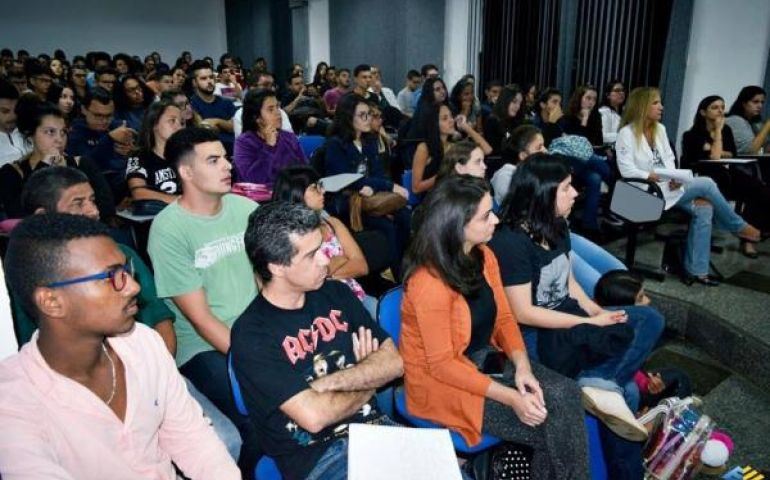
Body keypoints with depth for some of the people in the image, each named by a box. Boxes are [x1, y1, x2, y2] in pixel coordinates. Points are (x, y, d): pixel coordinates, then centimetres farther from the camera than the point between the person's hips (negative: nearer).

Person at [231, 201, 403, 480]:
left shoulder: (336, 294, 6)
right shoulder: (251, 334, -12)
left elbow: (393, 363, 2)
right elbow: (313, 416, -19)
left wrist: (328, 383, -12)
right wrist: (367, 383, -2)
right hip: (316, 457, -5)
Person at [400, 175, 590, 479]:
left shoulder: (483, 255, -3)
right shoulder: (429, 283, -27)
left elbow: (504, 317, 3)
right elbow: (442, 364, -22)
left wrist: (522, 366, -14)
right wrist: (511, 397, -23)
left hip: (487, 357, 7)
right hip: (442, 381, -7)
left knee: (565, 395, -12)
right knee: (547, 426, -13)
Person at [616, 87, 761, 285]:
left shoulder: (659, 129, 13)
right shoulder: (626, 133, -10)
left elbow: (669, 158, 12)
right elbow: (626, 170, -17)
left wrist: (674, 177, -7)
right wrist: (652, 177, -27)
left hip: (668, 186, 7)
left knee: (704, 208, -15)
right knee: (707, 184, -16)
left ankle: (696, 270, -10)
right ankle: (739, 227, 8)